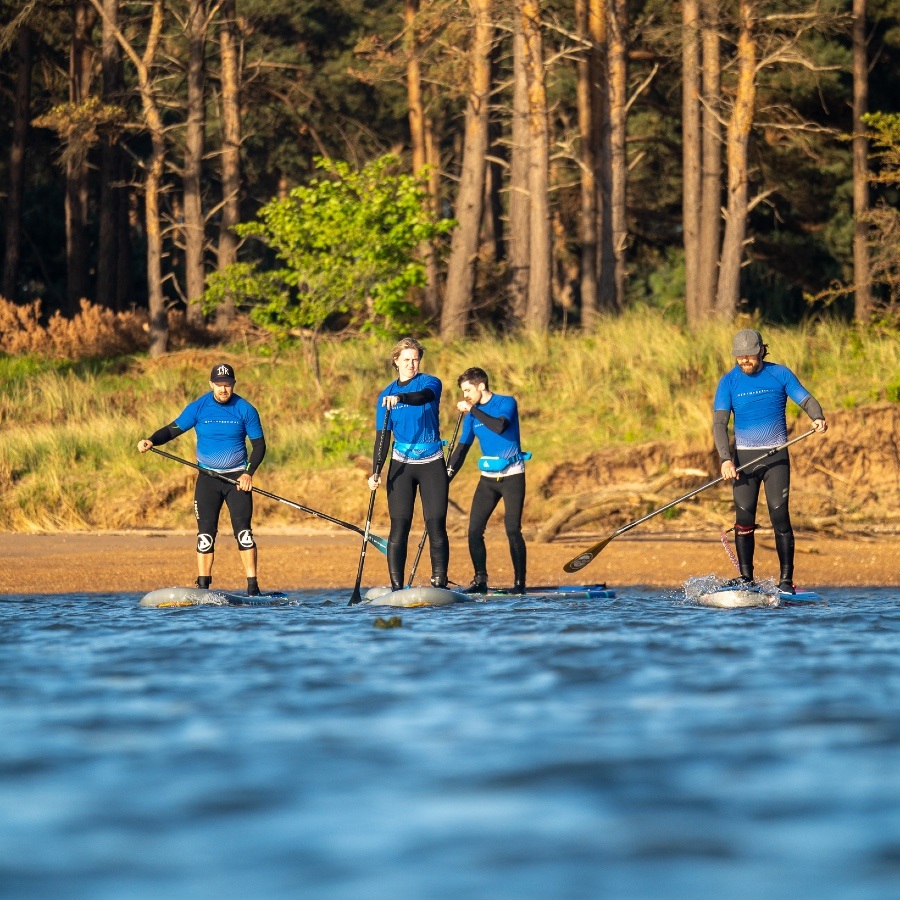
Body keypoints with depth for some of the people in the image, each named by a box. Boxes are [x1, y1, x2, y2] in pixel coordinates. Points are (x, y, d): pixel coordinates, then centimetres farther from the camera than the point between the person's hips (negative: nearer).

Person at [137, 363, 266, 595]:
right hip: (208, 478, 1)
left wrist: (249, 473, -13)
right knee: (205, 533, -2)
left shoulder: (245, 410, -4)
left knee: (243, 531, -8)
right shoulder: (198, 408, -2)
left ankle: (252, 586, -6)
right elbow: (173, 429, -2)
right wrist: (151, 441, -22)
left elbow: (259, 445, 0)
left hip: (237, 478, -1)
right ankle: (203, 586, 2)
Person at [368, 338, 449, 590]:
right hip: (402, 465, 2)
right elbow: (382, 436, 4)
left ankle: (439, 583, -1)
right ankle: (396, 587, -5)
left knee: (436, 527, -5)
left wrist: (400, 398, -47)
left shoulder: (430, 383, -1)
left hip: (432, 464, -2)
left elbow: (425, 396, -27)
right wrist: (375, 472, -8)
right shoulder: (386, 396, 6)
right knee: (399, 528, -4)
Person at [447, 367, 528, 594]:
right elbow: (462, 447, 10)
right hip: (488, 478, 6)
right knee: (474, 530, -2)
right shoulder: (472, 414, 9)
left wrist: (473, 410, -21)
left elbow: (499, 426, -28)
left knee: (512, 530, -12)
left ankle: (520, 582, -5)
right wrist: (446, 476, 1)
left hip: (512, 475, -6)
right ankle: (480, 581, 5)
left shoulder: (506, 403, -8)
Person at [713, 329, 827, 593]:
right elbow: (719, 423, -7)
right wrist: (726, 459, -20)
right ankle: (746, 579, 3)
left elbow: (806, 399, -3)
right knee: (744, 518, -4)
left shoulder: (780, 374, 0)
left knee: (779, 515, -9)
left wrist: (817, 417, -27)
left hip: (776, 455, -1)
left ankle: (786, 580, -7)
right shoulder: (729, 382, 0)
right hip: (744, 456, 1)